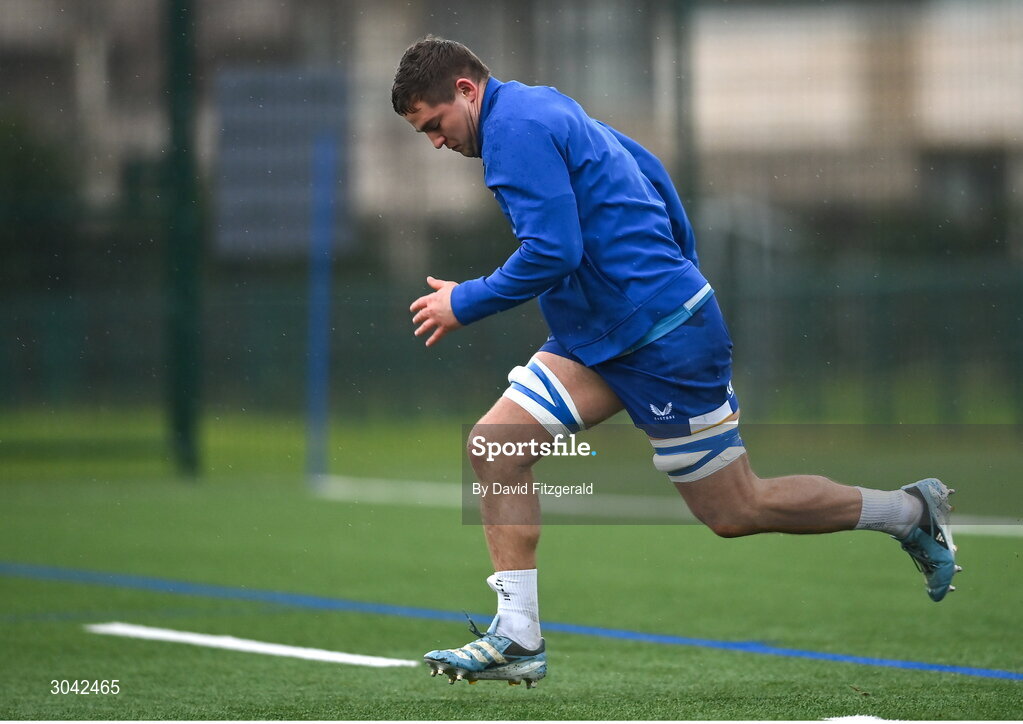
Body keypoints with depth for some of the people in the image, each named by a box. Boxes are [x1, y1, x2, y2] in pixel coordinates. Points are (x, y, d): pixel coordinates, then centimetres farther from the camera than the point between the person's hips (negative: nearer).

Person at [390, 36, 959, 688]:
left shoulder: (514, 127, -17)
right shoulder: (545, 106, 14)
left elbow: (551, 252, -26)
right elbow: (649, 170, 23)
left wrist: (463, 304, -14)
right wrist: (684, 277, 27)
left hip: (662, 339, -10)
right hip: (599, 337, 10)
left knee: (735, 513, 0)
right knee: (495, 445, -3)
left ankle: (910, 511, 17)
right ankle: (517, 639, -3)